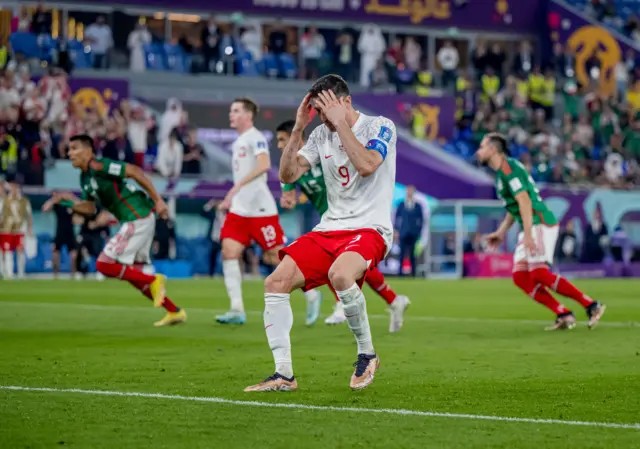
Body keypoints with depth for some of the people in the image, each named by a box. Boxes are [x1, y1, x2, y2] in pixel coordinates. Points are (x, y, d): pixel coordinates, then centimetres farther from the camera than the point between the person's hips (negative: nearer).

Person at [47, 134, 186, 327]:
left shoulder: (99, 167, -15)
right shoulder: (85, 178, 14)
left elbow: (134, 171, -18)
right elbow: (89, 208, 19)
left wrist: (157, 199, -18)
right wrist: (68, 201, 3)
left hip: (138, 219, -10)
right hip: (133, 221, 10)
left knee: (104, 265, -11)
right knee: (132, 274, 15)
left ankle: (153, 281, -4)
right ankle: (175, 312, 19)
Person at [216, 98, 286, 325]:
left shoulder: (255, 137, -10)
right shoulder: (238, 142, 17)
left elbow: (264, 164, -28)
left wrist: (238, 186, -35)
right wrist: (229, 200, 24)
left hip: (261, 209, -8)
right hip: (239, 209, 8)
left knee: (276, 257, -3)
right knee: (229, 253, -8)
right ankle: (237, 310, -9)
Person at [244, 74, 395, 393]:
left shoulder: (380, 127, -4)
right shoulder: (321, 135, 12)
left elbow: (366, 165, -23)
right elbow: (288, 175, 7)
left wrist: (341, 124, -17)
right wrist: (298, 129, -2)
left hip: (369, 229, -7)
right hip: (329, 229, 7)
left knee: (339, 274, -37)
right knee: (275, 282, -10)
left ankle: (367, 354, -16)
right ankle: (284, 375, -5)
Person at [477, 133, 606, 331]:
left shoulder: (508, 168, -12)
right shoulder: (503, 170, 20)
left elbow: (524, 201, -21)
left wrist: (527, 235, -26)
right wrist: (501, 232, 28)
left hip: (541, 223, -10)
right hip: (531, 227, 10)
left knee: (539, 274, -19)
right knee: (520, 277, -2)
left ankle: (591, 305, -12)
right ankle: (564, 315, -5)